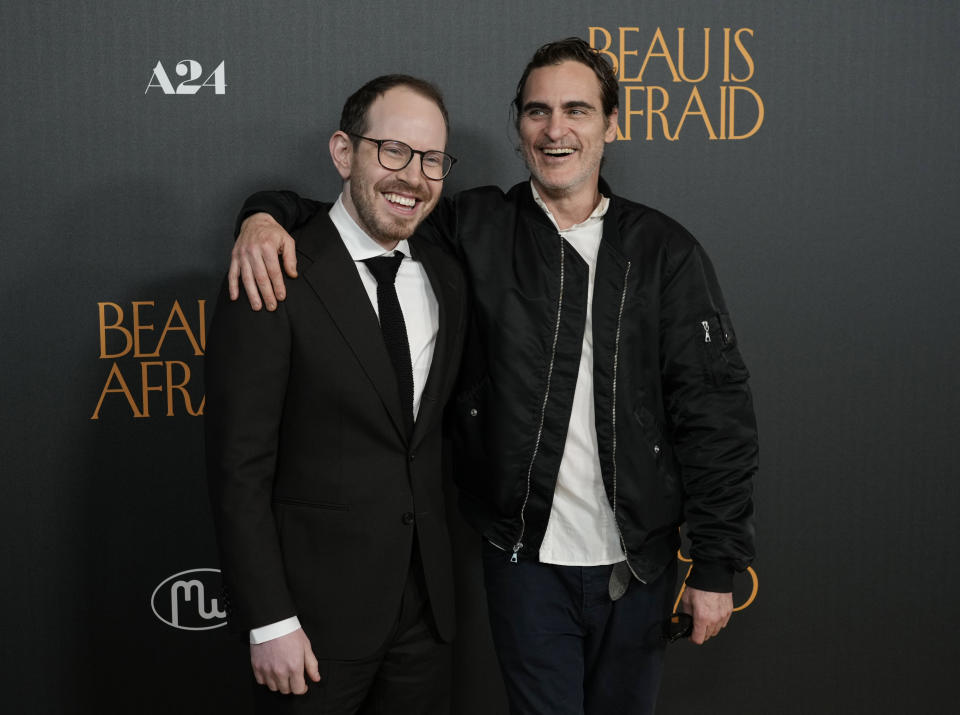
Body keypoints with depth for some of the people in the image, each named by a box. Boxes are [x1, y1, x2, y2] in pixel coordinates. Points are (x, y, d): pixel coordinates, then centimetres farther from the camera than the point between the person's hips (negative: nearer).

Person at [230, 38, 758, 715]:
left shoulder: (663, 249, -3)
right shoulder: (475, 229, -2)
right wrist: (269, 215, -17)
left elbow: (716, 410, -4)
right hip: (526, 559, -1)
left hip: (640, 561, 1)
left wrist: (717, 565, -6)